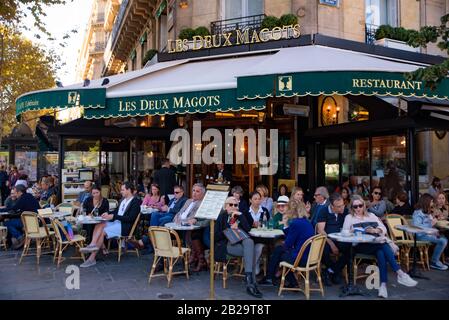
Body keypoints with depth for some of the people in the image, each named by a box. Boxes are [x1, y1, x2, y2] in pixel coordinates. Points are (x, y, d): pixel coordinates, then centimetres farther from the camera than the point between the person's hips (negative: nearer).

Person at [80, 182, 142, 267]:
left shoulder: (136, 202, -9)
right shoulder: (123, 200, 16)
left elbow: (130, 218, -17)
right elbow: (116, 211, 22)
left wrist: (113, 216, -20)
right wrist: (108, 214, -1)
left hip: (125, 226, -8)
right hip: (116, 222, 8)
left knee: (102, 232, -21)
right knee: (98, 226, -15)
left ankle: (92, 258, -18)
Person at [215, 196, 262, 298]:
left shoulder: (240, 215, 21)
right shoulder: (222, 216, 9)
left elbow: (248, 229, 4)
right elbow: (216, 236, 0)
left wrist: (240, 215, -2)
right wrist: (230, 229, -8)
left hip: (241, 242, 4)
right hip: (227, 244, -4)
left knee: (249, 242, -34)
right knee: (251, 252, -30)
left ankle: (249, 276, -32)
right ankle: (251, 283, -28)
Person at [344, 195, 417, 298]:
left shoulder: (371, 215, 24)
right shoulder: (349, 217, 15)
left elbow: (383, 228, 12)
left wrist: (375, 230, -9)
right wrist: (353, 231, -16)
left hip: (376, 244, 3)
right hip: (360, 245, -3)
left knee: (381, 253, -33)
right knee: (384, 245, -30)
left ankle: (383, 285, -37)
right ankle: (400, 274, -34)